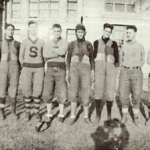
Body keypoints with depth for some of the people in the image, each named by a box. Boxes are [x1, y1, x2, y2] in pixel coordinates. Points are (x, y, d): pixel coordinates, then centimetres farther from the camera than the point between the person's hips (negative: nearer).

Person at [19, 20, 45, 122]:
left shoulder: (41, 42, 6)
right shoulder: (24, 42, 5)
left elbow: (44, 56, 13)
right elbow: (21, 56, 11)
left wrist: (42, 68, 6)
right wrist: (25, 67, 4)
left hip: (39, 68, 0)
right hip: (27, 68, 0)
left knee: (37, 91, -2)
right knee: (27, 91, 0)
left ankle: (37, 112, 11)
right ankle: (28, 112, 13)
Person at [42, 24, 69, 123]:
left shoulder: (65, 42, 5)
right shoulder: (48, 43, 13)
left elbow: (62, 51, -19)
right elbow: (45, 55, -6)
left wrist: (52, 49, -5)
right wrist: (58, 53, -11)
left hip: (61, 69, -2)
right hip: (50, 69, 3)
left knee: (61, 93, -1)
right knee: (47, 93, 1)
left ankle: (61, 114, 15)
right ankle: (49, 114, 16)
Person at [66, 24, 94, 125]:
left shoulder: (89, 44, 6)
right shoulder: (72, 44, 5)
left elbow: (92, 59, 8)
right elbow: (68, 59, 6)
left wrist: (92, 73, 2)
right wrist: (67, 73, 0)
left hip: (86, 70, 0)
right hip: (74, 69, 0)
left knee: (86, 94, -1)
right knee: (73, 93, -3)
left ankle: (86, 117, 12)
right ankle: (73, 116, 10)